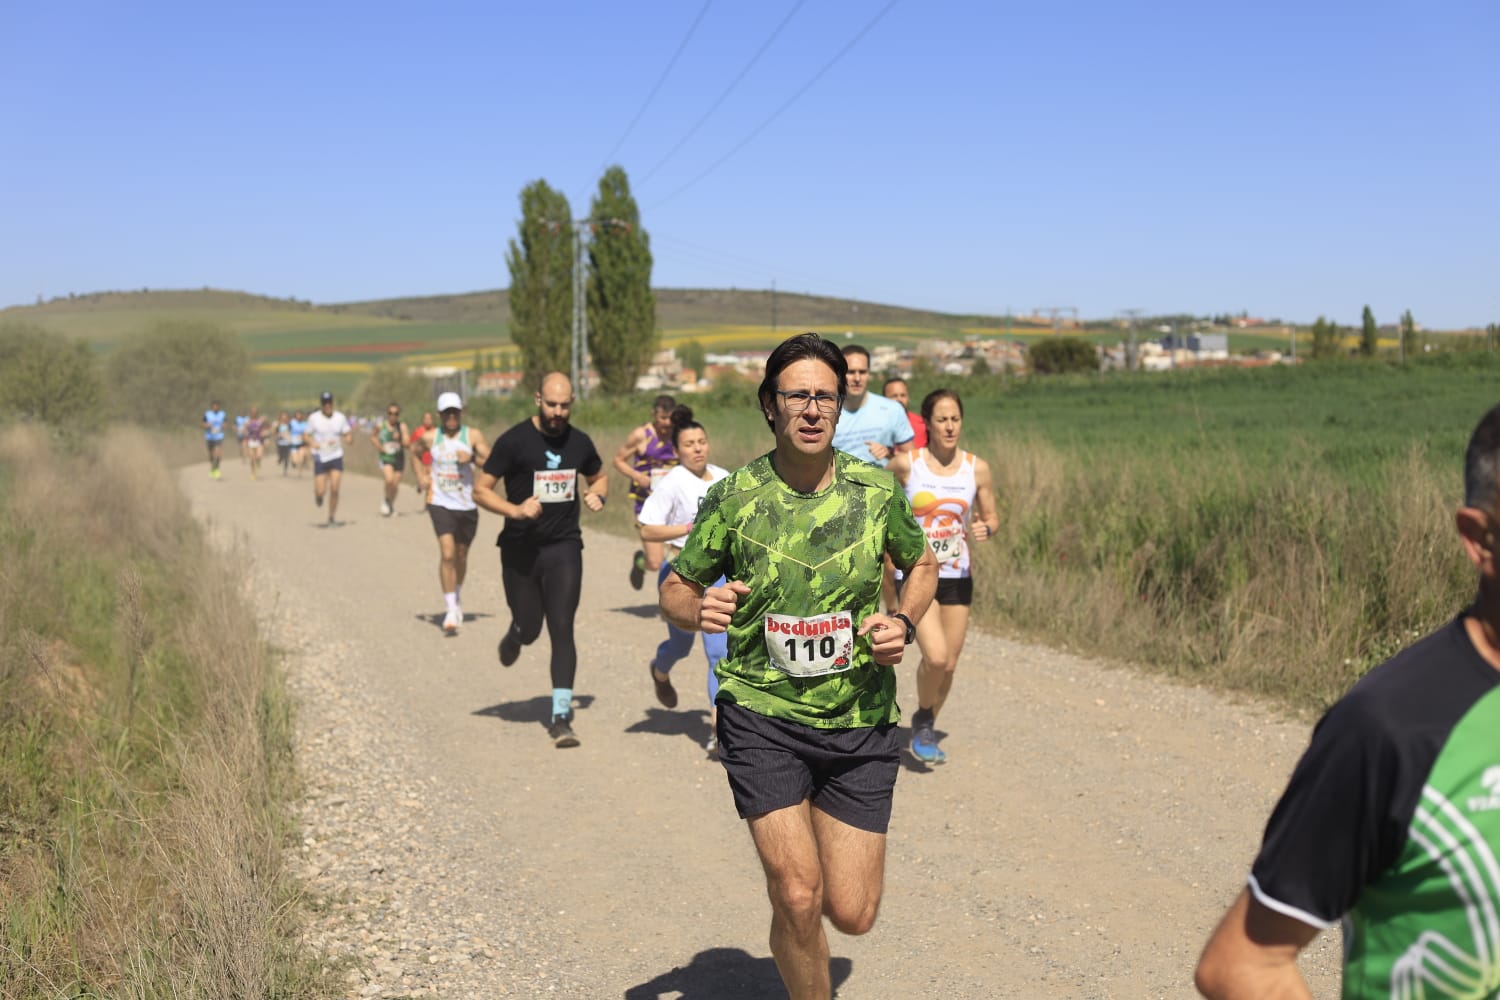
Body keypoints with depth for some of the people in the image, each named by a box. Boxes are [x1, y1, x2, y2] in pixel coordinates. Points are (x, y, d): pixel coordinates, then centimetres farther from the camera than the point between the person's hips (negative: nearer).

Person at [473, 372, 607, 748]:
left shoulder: (579, 442, 3)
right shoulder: (514, 441, -9)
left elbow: (599, 477, 22)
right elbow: (480, 490, -7)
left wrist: (597, 495, -1)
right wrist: (515, 510, -23)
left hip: (564, 548, 1)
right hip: (521, 549, -1)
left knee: (562, 629, -8)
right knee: (529, 629, 10)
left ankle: (561, 716, -6)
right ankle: (514, 635, 50)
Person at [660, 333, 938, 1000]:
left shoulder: (878, 490, -1)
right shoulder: (733, 498, -5)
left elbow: (921, 564, 17)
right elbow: (675, 589, 4)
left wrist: (903, 623, -4)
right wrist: (698, 609, -19)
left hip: (860, 722, 2)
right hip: (761, 716, -2)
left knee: (852, 913, 4)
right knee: (798, 897, -12)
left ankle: (815, 828, 39)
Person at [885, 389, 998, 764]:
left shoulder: (977, 468, 0)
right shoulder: (906, 463, -7)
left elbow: (991, 517, 8)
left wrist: (986, 529, -11)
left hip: (957, 577, 3)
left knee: (949, 664, 7)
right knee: (935, 656, -20)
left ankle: (925, 730, 33)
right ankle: (922, 720, 10)